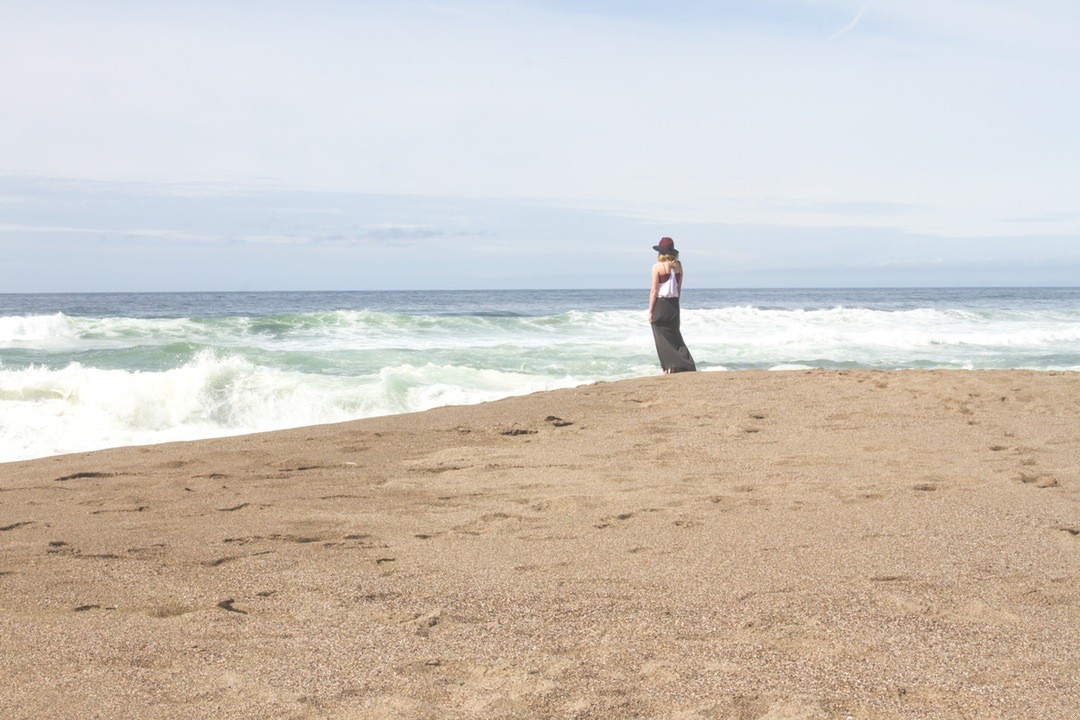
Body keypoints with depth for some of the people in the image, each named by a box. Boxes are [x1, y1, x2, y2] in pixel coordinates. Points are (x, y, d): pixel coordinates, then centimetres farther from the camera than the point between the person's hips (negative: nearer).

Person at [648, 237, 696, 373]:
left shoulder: (657, 267, -11)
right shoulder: (678, 266, 5)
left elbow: (654, 290, -11)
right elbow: (679, 288, 9)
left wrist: (650, 311, -7)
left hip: (660, 304, -5)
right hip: (674, 304, 5)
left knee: (663, 340, 2)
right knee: (675, 337, 12)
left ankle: (666, 370, 0)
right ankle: (676, 368, 3)